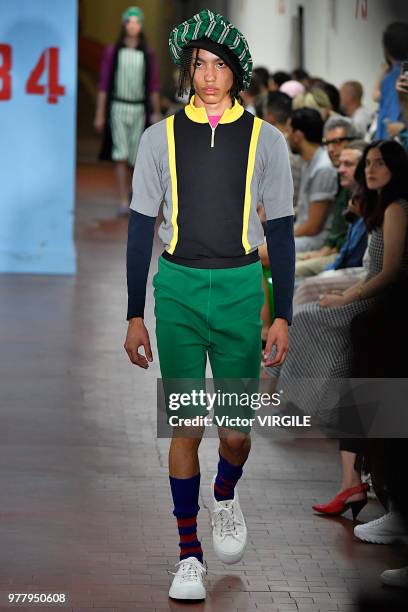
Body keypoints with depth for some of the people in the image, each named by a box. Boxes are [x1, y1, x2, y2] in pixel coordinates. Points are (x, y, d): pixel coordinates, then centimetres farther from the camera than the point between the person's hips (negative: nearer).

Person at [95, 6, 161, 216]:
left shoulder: (148, 55, 5)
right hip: (118, 107, -1)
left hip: (140, 109, 2)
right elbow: (103, 84, 2)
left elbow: (154, 86, 8)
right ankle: (123, 203, -10)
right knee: (121, 157, -9)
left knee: (137, 157, 5)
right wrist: (99, 114, 0)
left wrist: (156, 113, 3)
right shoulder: (112, 52, 2)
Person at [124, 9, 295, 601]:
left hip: (241, 290, 0)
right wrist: (135, 316, 4)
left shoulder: (265, 140, 4)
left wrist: (283, 317, 1)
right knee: (185, 425, -3)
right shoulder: (161, 138, 4)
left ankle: (226, 494, 35)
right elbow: (141, 230, 8)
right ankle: (189, 555, 6)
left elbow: (281, 234, 6)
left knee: (236, 429, 0)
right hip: (178, 287, 0)